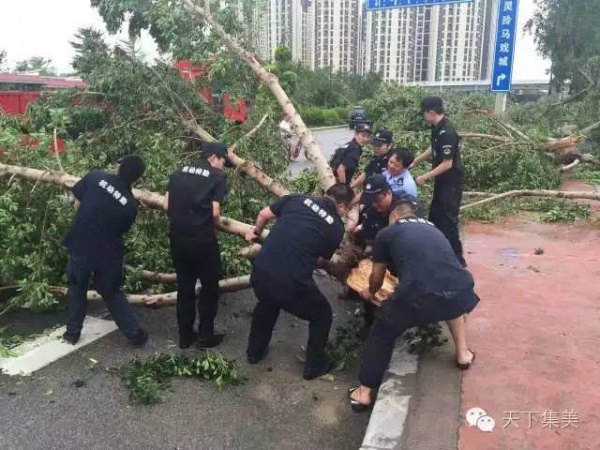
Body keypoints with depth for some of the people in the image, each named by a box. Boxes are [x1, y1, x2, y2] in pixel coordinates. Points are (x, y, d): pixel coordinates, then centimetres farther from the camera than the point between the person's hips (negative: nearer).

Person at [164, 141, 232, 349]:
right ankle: (205, 336, 18)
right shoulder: (217, 176, -3)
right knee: (209, 287, 12)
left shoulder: (178, 173, 12)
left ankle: (185, 336, 26)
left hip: (177, 238, 5)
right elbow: (215, 212, -10)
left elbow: (167, 205, 9)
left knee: (184, 286, 17)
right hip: (203, 240, -5)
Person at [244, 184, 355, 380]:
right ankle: (314, 365, 34)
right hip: (292, 281, -5)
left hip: (260, 269, 5)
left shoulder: (297, 199, 9)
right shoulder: (337, 227, 4)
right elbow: (322, 261, 13)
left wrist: (256, 232, 36)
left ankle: (255, 351, 52)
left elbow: (264, 215, 16)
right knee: (322, 314, 24)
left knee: (267, 304, 38)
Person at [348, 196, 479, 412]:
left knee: (382, 332, 22)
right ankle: (462, 353, 45)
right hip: (460, 294, 4)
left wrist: (370, 293, 54)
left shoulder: (387, 233, 18)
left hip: (419, 298, -4)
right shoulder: (433, 229, 32)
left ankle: (364, 393, 28)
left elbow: (377, 279, 30)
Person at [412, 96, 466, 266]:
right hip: (442, 180, 10)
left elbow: (447, 164, -25)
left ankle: (457, 259, 7)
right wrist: (416, 161, 20)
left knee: (448, 220, -4)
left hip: (451, 182, -10)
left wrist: (425, 177, -20)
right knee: (435, 216, 19)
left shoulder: (446, 132, -25)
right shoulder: (437, 128, 4)